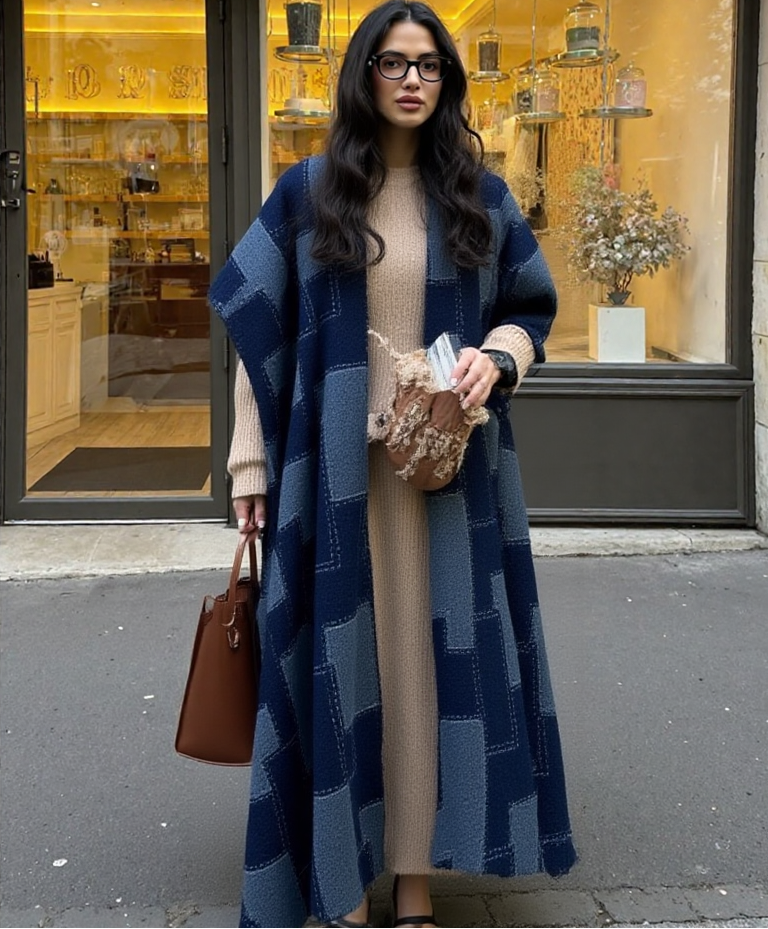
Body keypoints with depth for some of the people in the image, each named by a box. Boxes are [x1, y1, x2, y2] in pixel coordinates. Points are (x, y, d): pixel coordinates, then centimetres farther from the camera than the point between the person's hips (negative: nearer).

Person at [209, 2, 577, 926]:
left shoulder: (481, 194, 7)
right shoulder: (305, 192, 3)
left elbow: (531, 308, 13)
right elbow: (255, 325, 4)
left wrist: (496, 355, -10)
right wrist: (251, 462, -1)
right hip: (335, 467, -1)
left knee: (431, 657, 2)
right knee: (338, 656, 1)